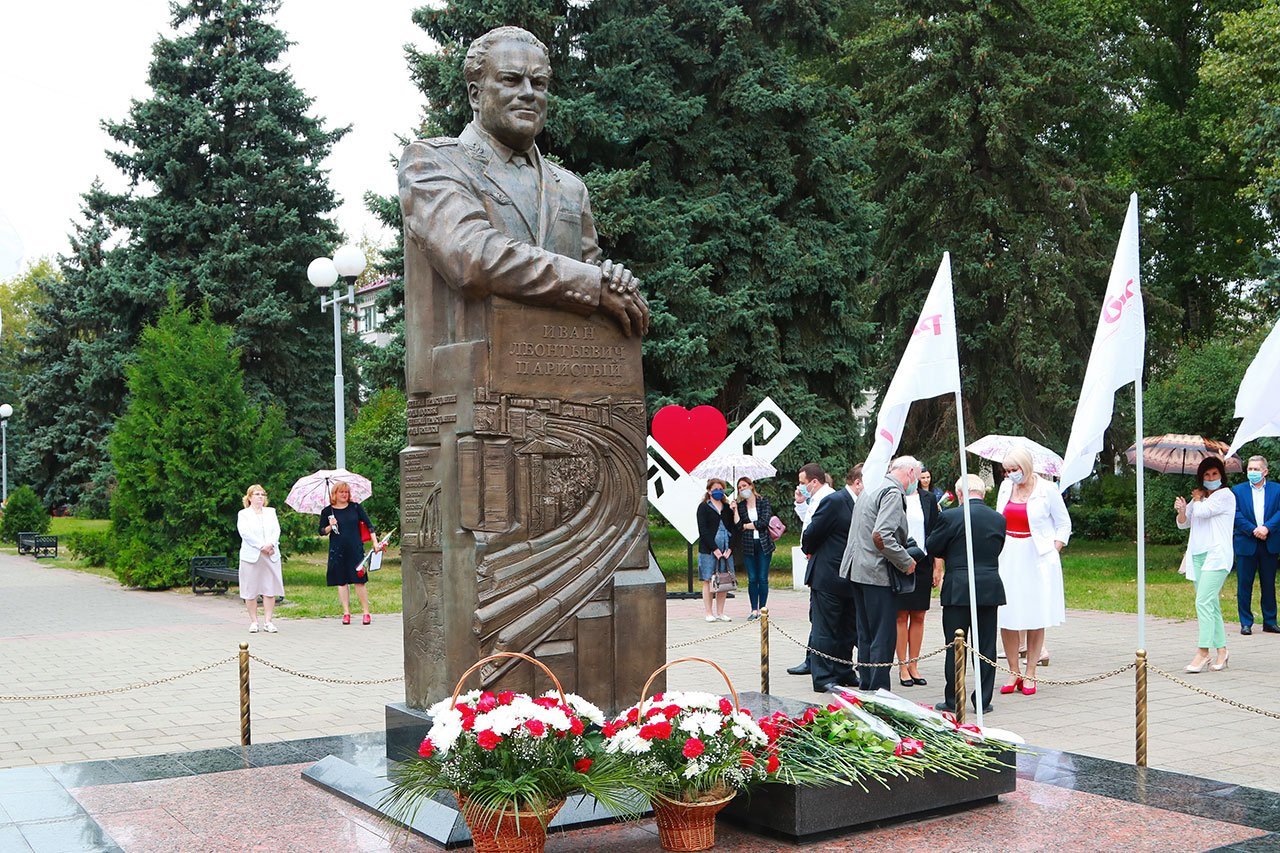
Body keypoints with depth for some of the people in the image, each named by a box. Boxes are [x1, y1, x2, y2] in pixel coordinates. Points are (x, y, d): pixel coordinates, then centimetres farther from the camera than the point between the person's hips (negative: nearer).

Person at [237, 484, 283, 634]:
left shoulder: (271, 512, 17)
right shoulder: (243, 514, 7)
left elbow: (276, 530, 5)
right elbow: (245, 532, -8)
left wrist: (270, 544, -14)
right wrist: (262, 546, -16)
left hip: (271, 555, 3)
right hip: (251, 556, -3)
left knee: (270, 589, -1)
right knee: (251, 590, -2)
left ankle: (268, 621, 2)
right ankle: (253, 621, 5)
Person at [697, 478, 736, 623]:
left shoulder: (727, 508, 14)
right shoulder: (704, 507, 1)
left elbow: (733, 529, 9)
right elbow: (703, 530, -7)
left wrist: (729, 548, -5)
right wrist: (714, 549, -14)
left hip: (726, 551, 4)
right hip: (708, 550, -4)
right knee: (708, 581, -1)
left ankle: (720, 612, 12)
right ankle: (709, 613, 4)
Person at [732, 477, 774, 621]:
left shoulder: (763, 501, 3)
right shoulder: (740, 505, 9)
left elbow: (764, 522, -9)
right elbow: (738, 527, -1)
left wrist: (746, 526, -3)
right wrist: (735, 511, -8)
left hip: (763, 544, -2)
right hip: (748, 546, 2)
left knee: (763, 578, -2)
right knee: (752, 579, 1)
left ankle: (762, 609, 4)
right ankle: (754, 610, 6)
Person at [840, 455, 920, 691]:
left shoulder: (872, 491, 17)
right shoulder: (893, 493, -14)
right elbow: (881, 536, -25)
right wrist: (907, 562, -15)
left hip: (858, 569, 10)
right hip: (878, 573, -10)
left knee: (866, 635, 16)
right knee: (884, 637, -3)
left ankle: (866, 686, 23)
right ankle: (879, 691, 1)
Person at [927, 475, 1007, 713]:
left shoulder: (950, 516, -10)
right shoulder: (999, 519, 3)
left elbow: (932, 548, 0)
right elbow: (997, 550, 14)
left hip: (957, 589, -3)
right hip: (990, 589, 3)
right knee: (986, 646, 9)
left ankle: (952, 700, 9)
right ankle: (983, 700, 13)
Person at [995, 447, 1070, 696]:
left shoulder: (1047, 490, -4)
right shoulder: (1006, 487, 9)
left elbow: (1064, 524, 4)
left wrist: (1053, 552, -5)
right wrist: (997, 551, 9)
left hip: (1037, 560, -4)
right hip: (1008, 560, 4)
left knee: (1036, 619, 1)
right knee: (1006, 618, 0)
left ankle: (1029, 675, 9)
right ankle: (1014, 673, 11)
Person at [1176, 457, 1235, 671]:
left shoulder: (1225, 495, -3)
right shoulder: (1201, 497, 19)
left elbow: (1201, 511, -16)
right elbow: (1183, 524, 18)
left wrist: (1197, 499, 5)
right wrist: (1181, 510, -3)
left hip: (1216, 556, -7)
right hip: (1197, 556, 7)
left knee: (1203, 602, -17)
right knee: (1211, 605, 9)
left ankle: (1203, 653, -18)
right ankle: (1221, 650, 15)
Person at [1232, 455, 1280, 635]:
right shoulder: (1238, 491, 4)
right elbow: (1236, 515, -5)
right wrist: (1254, 530, -16)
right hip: (1246, 544, -1)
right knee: (1244, 585, 1)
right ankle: (1246, 623, 8)